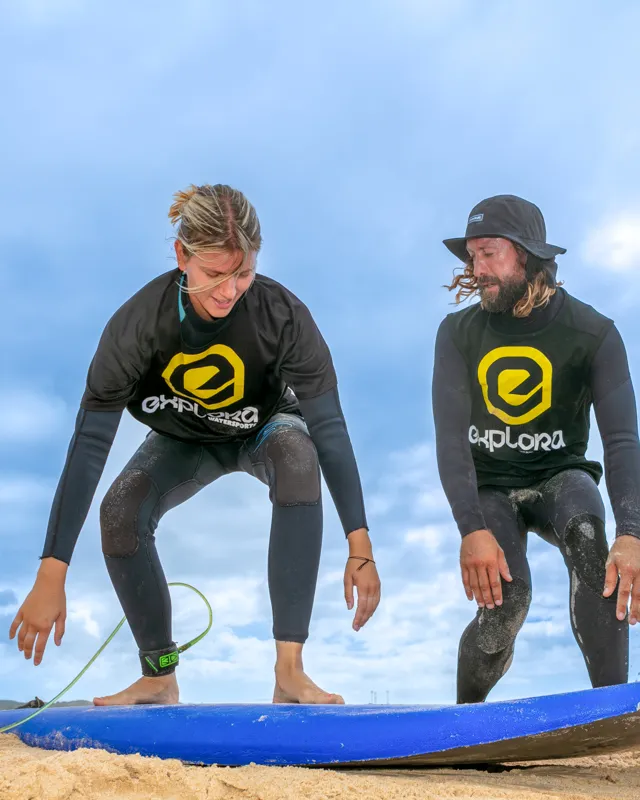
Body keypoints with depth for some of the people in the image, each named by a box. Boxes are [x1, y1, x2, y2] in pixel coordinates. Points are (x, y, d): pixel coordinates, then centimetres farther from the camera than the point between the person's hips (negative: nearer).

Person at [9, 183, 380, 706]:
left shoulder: (284, 315, -33)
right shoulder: (138, 323, -32)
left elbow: (330, 428, -31)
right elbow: (90, 444, -32)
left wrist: (361, 549, -35)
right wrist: (52, 575, -35)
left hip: (265, 428, -1)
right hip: (186, 440, 1)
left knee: (299, 457, -36)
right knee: (120, 510, -26)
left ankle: (289, 671, -30)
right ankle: (160, 678, -2)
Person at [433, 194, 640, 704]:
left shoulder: (592, 332, -12)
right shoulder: (458, 333, -9)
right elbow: (451, 439, -16)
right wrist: (472, 529, -31)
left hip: (560, 475, 0)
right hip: (491, 485, 0)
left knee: (588, 536, -35)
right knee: (506, 601, -23)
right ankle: (464, 715, 6)